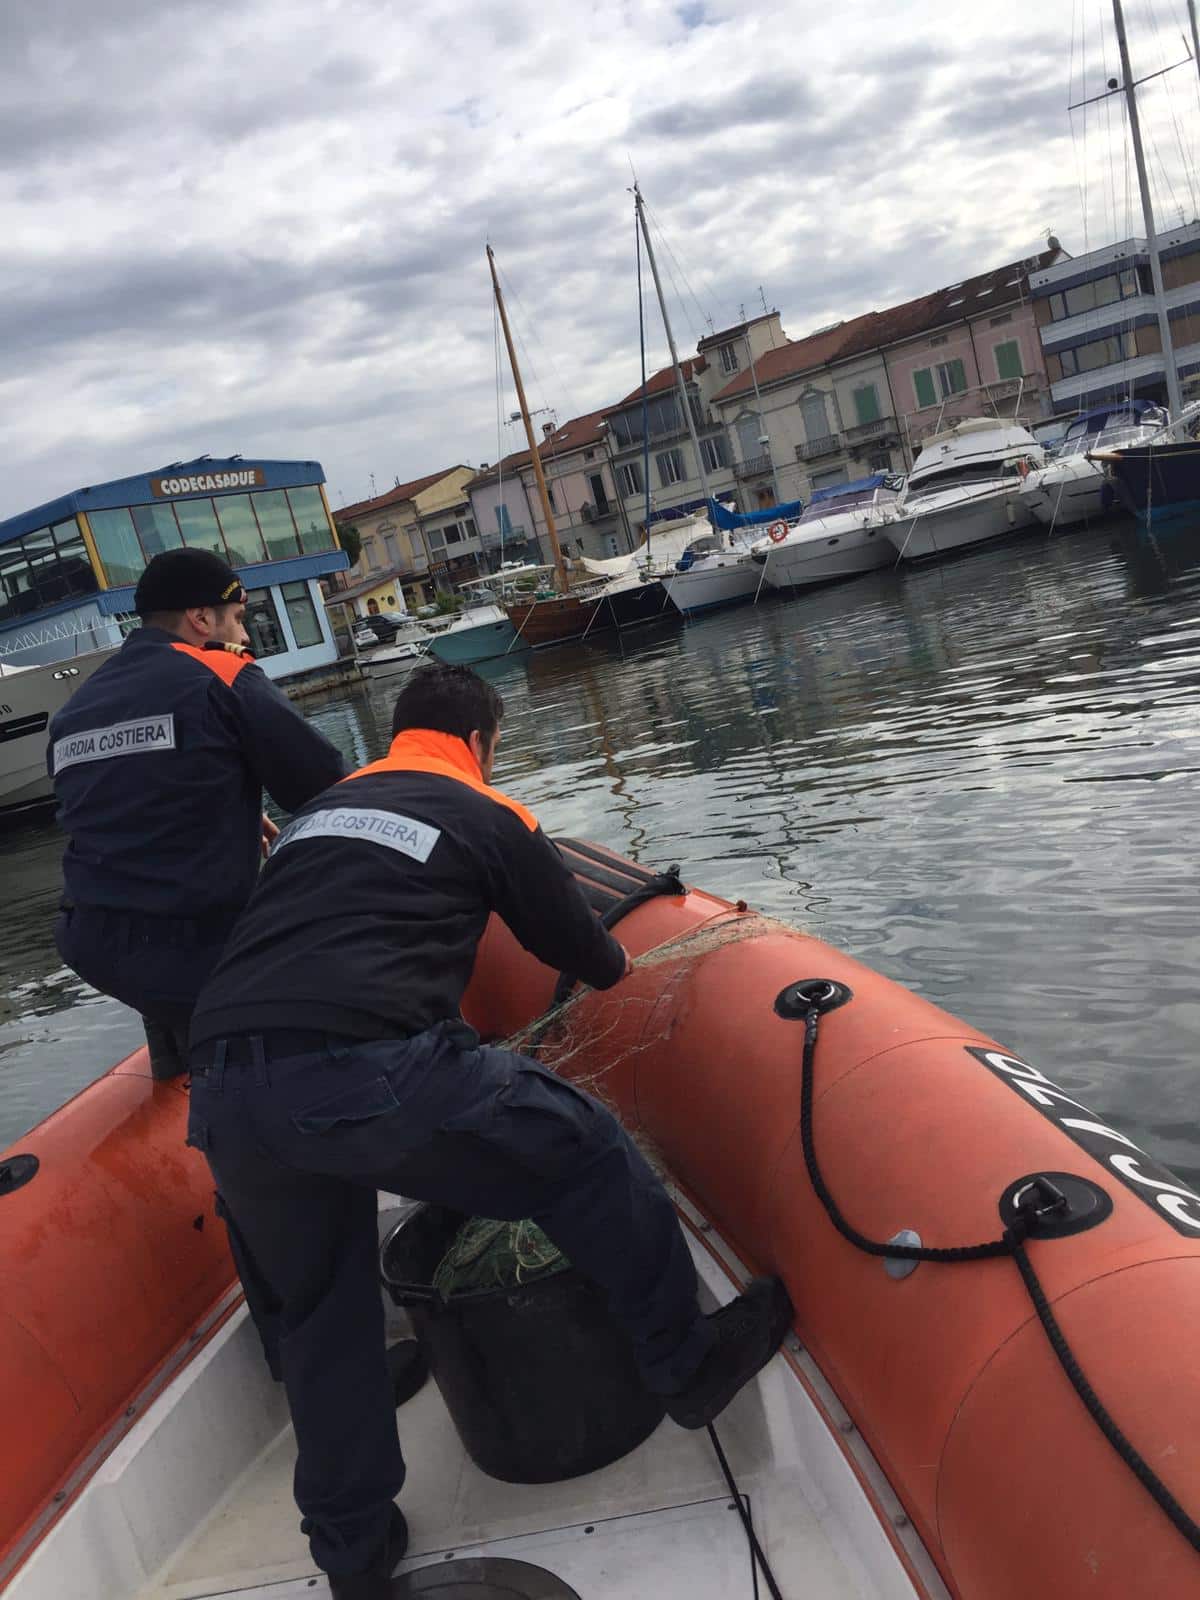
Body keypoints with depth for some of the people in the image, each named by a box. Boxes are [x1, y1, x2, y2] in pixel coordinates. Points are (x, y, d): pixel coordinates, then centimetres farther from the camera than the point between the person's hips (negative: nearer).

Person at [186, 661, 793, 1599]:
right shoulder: (489, 816, 12)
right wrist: (617, 964, 45)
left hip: (224, 1094, 7)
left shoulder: (316, 812, 27)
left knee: (322, 1316, 24)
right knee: (586, 1152, 12)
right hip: (368, 1075, -6)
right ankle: (687, 1363, 25)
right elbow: (587, 954, 21)